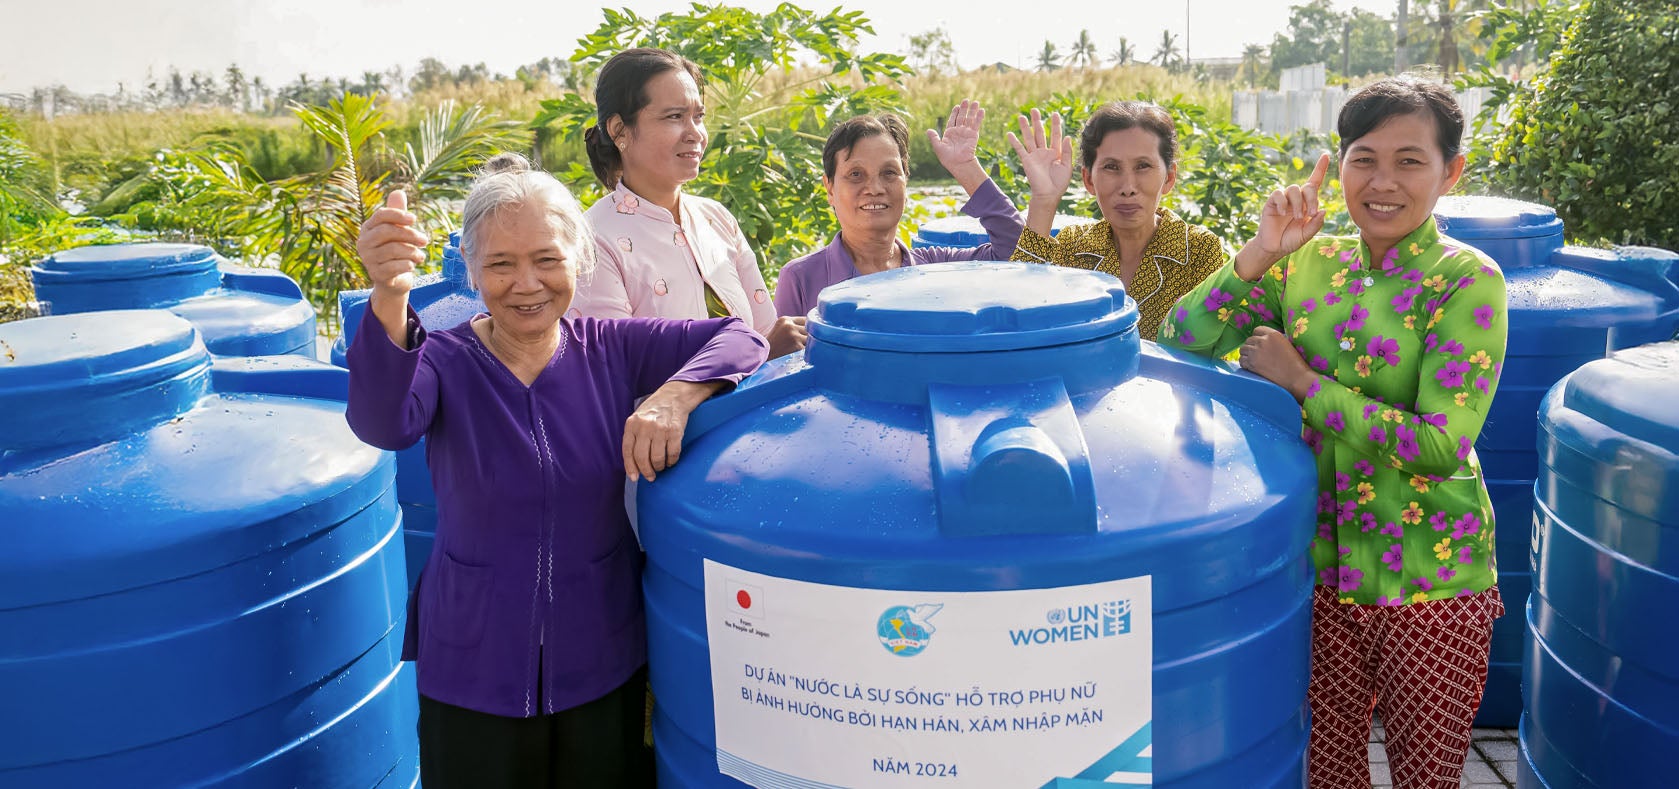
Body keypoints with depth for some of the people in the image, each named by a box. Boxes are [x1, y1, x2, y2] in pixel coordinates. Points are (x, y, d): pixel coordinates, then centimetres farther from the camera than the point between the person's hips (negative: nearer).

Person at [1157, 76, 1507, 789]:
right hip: (1320, 566, 4)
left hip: (1430, 580, -4)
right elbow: (1180, 344, -6)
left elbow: (1440, 445, -21)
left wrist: (1302, 381, -17)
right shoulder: (1308, 263, 1)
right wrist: (1261, 252, -16)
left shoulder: (1467, 281, -11)